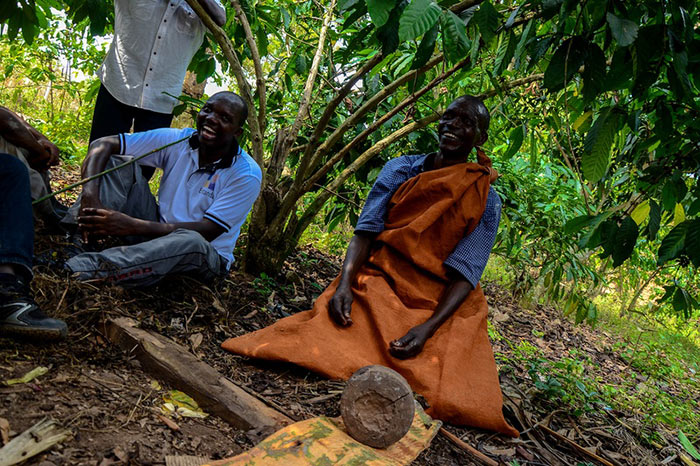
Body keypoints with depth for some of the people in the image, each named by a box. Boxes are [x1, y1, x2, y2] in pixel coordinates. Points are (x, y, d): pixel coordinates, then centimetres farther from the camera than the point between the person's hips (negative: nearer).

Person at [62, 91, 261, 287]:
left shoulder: (247, 174, -16)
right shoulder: (177, 140, -5)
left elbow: (207, 231, -23)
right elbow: (103, 144, -7)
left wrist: (134, 226, -32)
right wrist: (90, 193, -28)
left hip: (205, 256, -4)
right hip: (157, 231, 4)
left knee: (192, 241, -42)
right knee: (120, 162, -10)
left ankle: (85, 268, -48)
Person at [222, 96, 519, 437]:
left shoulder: (486, 202, 1)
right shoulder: (400, 170, 8)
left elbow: (464, 275, -8)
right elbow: (366, 230, -2)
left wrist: (427, 329, -24)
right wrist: (345, 283, -21)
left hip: (440, 305, 0)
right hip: (378, 281, 0)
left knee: (452, 399, -20)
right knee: (327, 342, -28)